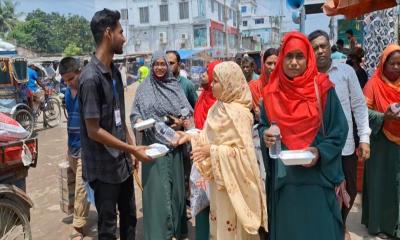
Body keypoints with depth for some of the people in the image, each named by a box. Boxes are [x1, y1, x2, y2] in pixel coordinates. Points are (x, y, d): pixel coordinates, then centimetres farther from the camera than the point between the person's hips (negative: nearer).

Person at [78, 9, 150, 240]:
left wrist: (131, 148, 10)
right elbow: (94, 131, -20)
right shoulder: (91, 78, -20)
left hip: (123, 162, 8)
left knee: (129, 216, 21)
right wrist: (132, 149, -14)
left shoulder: (115, 72, 5)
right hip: (104, 167, -7)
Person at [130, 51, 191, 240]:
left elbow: (187, 111, 7)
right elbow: (135, 113, 4)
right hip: (153, 144, -2)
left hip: (173, 144, 2)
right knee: (156, 187, -2)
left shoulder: (175, 86, 7)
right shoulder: (144, 88, 3)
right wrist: (139, 121, -17)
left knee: (175, 185, 8)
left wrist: (181, 121, -12)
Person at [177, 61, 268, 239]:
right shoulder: (217, 108, 5)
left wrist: (213, 151, -24)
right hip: (218, 177, 8)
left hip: (233, 179, -7)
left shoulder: (237, 112, -20)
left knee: (233, 224, 7)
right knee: (220, 221, 19)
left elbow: (243, 151, -22)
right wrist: (191, 138, 0)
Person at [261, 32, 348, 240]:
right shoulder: (271, 93, 3)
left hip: (316, 175, -2)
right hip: (283, 177, 2)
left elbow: (339, 129, -4)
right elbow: (262, 125, 11)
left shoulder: (322, 89, -5)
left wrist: (320, 152, -19)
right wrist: (265, 135, -12)